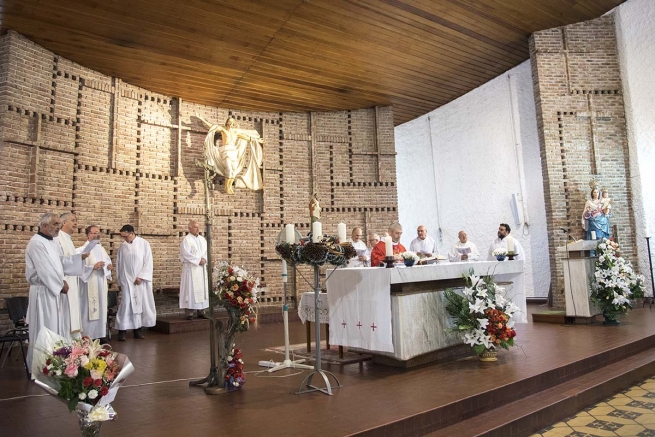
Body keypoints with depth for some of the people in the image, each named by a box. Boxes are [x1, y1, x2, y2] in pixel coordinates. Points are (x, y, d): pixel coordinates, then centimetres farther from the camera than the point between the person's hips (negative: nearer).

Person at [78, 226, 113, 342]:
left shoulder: (101, 249, 15)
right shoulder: (82, 249, -10)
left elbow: (108, 261, 22)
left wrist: (109, 266, 2)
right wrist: (93, 267, -24)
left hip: (101, 284, 7)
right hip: (90, 285, -7)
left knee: (101, 309, 10)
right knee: (89, 310, -5)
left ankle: (101, 334, 17)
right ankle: (88, 336, 1)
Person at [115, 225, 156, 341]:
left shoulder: (144, 244, -3)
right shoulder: (122, 246, 3)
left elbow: (148, 262, -4)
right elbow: (119, 265, 8)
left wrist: (141, 277, -11)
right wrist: (120, 281, 8)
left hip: (141, 280, 0)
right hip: (127, 280, 0)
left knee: (140, 304, 3)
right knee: (126, 304, -5)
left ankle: (137, 329, 11)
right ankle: (122, 330, 0)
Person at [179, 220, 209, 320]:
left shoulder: (202, 239, 15)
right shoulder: (186, 240, -6)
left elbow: (207, 251, 12)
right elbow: (186, 254, -14)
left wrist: (204, 259, -7)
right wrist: (198, 260, -15)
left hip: (202, 268, 6)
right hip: (191, 268, -6)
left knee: (202, 288, 6)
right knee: (191, 289, -7)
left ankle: (200, 312, 12)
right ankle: (189, 313, -4)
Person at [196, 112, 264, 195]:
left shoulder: (235, 131, 18)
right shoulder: (223, 129, 8)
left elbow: (246, 137, 23)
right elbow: (210, 125, 5)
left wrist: (256, 140, 24)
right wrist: (200, 118, -1)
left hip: (234, 151, 5)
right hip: (226, 151, -5)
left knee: (234, 170, -4)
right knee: (229, 170, -19)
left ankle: (230, 186, 11)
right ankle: (227, 187, -6)